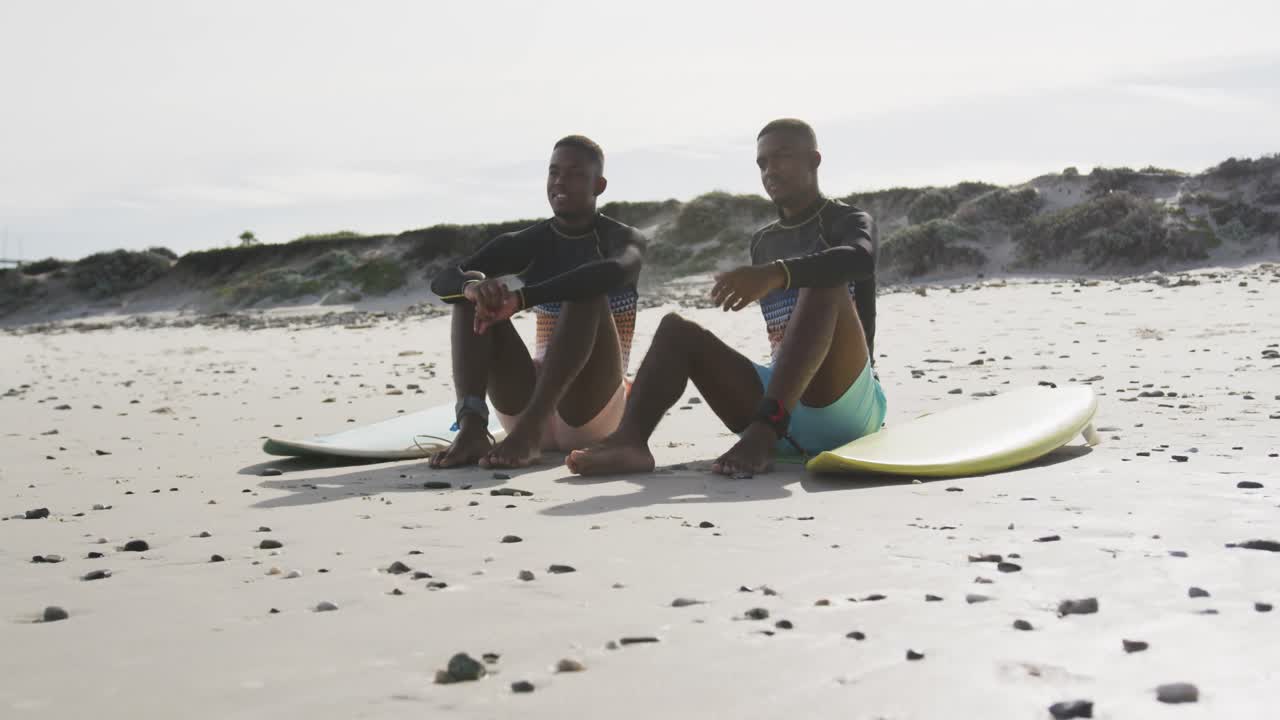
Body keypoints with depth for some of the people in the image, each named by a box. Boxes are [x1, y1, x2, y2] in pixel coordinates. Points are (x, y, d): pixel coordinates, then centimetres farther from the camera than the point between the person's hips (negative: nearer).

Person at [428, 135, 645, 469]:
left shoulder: (624, 239, -1)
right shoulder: (526, 244, 9)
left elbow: (614, 272, -29)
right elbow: (443, 281, -5)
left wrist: (521, 298, -37)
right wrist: (473, 284, -30)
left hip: (591, 409, -4)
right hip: (530, 402, 4)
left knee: (588, 290, -26)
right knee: (472, 293, -11)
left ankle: (528, 428, -43)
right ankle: (471, 426, -33)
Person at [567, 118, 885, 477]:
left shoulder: (850, 221, 3)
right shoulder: (763, 243, 21)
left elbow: (861, 259, -24)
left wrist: (776, 274, -38)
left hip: (846, 408, -5)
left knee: (825, 281, -29)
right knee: (676, 327, -8)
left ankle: (763, 432, -48)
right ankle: (629, 440, -38)